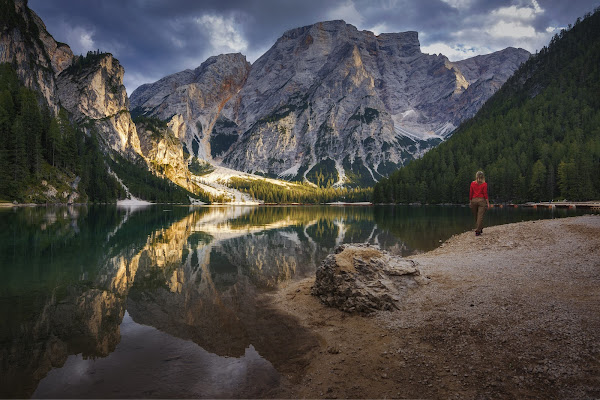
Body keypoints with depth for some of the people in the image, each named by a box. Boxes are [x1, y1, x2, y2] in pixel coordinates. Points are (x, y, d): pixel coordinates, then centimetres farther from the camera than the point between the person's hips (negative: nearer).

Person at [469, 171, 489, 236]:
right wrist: (488, 203, -1)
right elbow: (485, 194, -7)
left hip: (474, 200, 3)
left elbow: (470, 193, 4)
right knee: (480, 217, -2)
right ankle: (477, 231, -7)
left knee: (476, 217, 15)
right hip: (481, 200, -3)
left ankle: (480, 229, 27)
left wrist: (470, 202, 12)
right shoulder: (484, 184, -4)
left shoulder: (472, 183, 3)